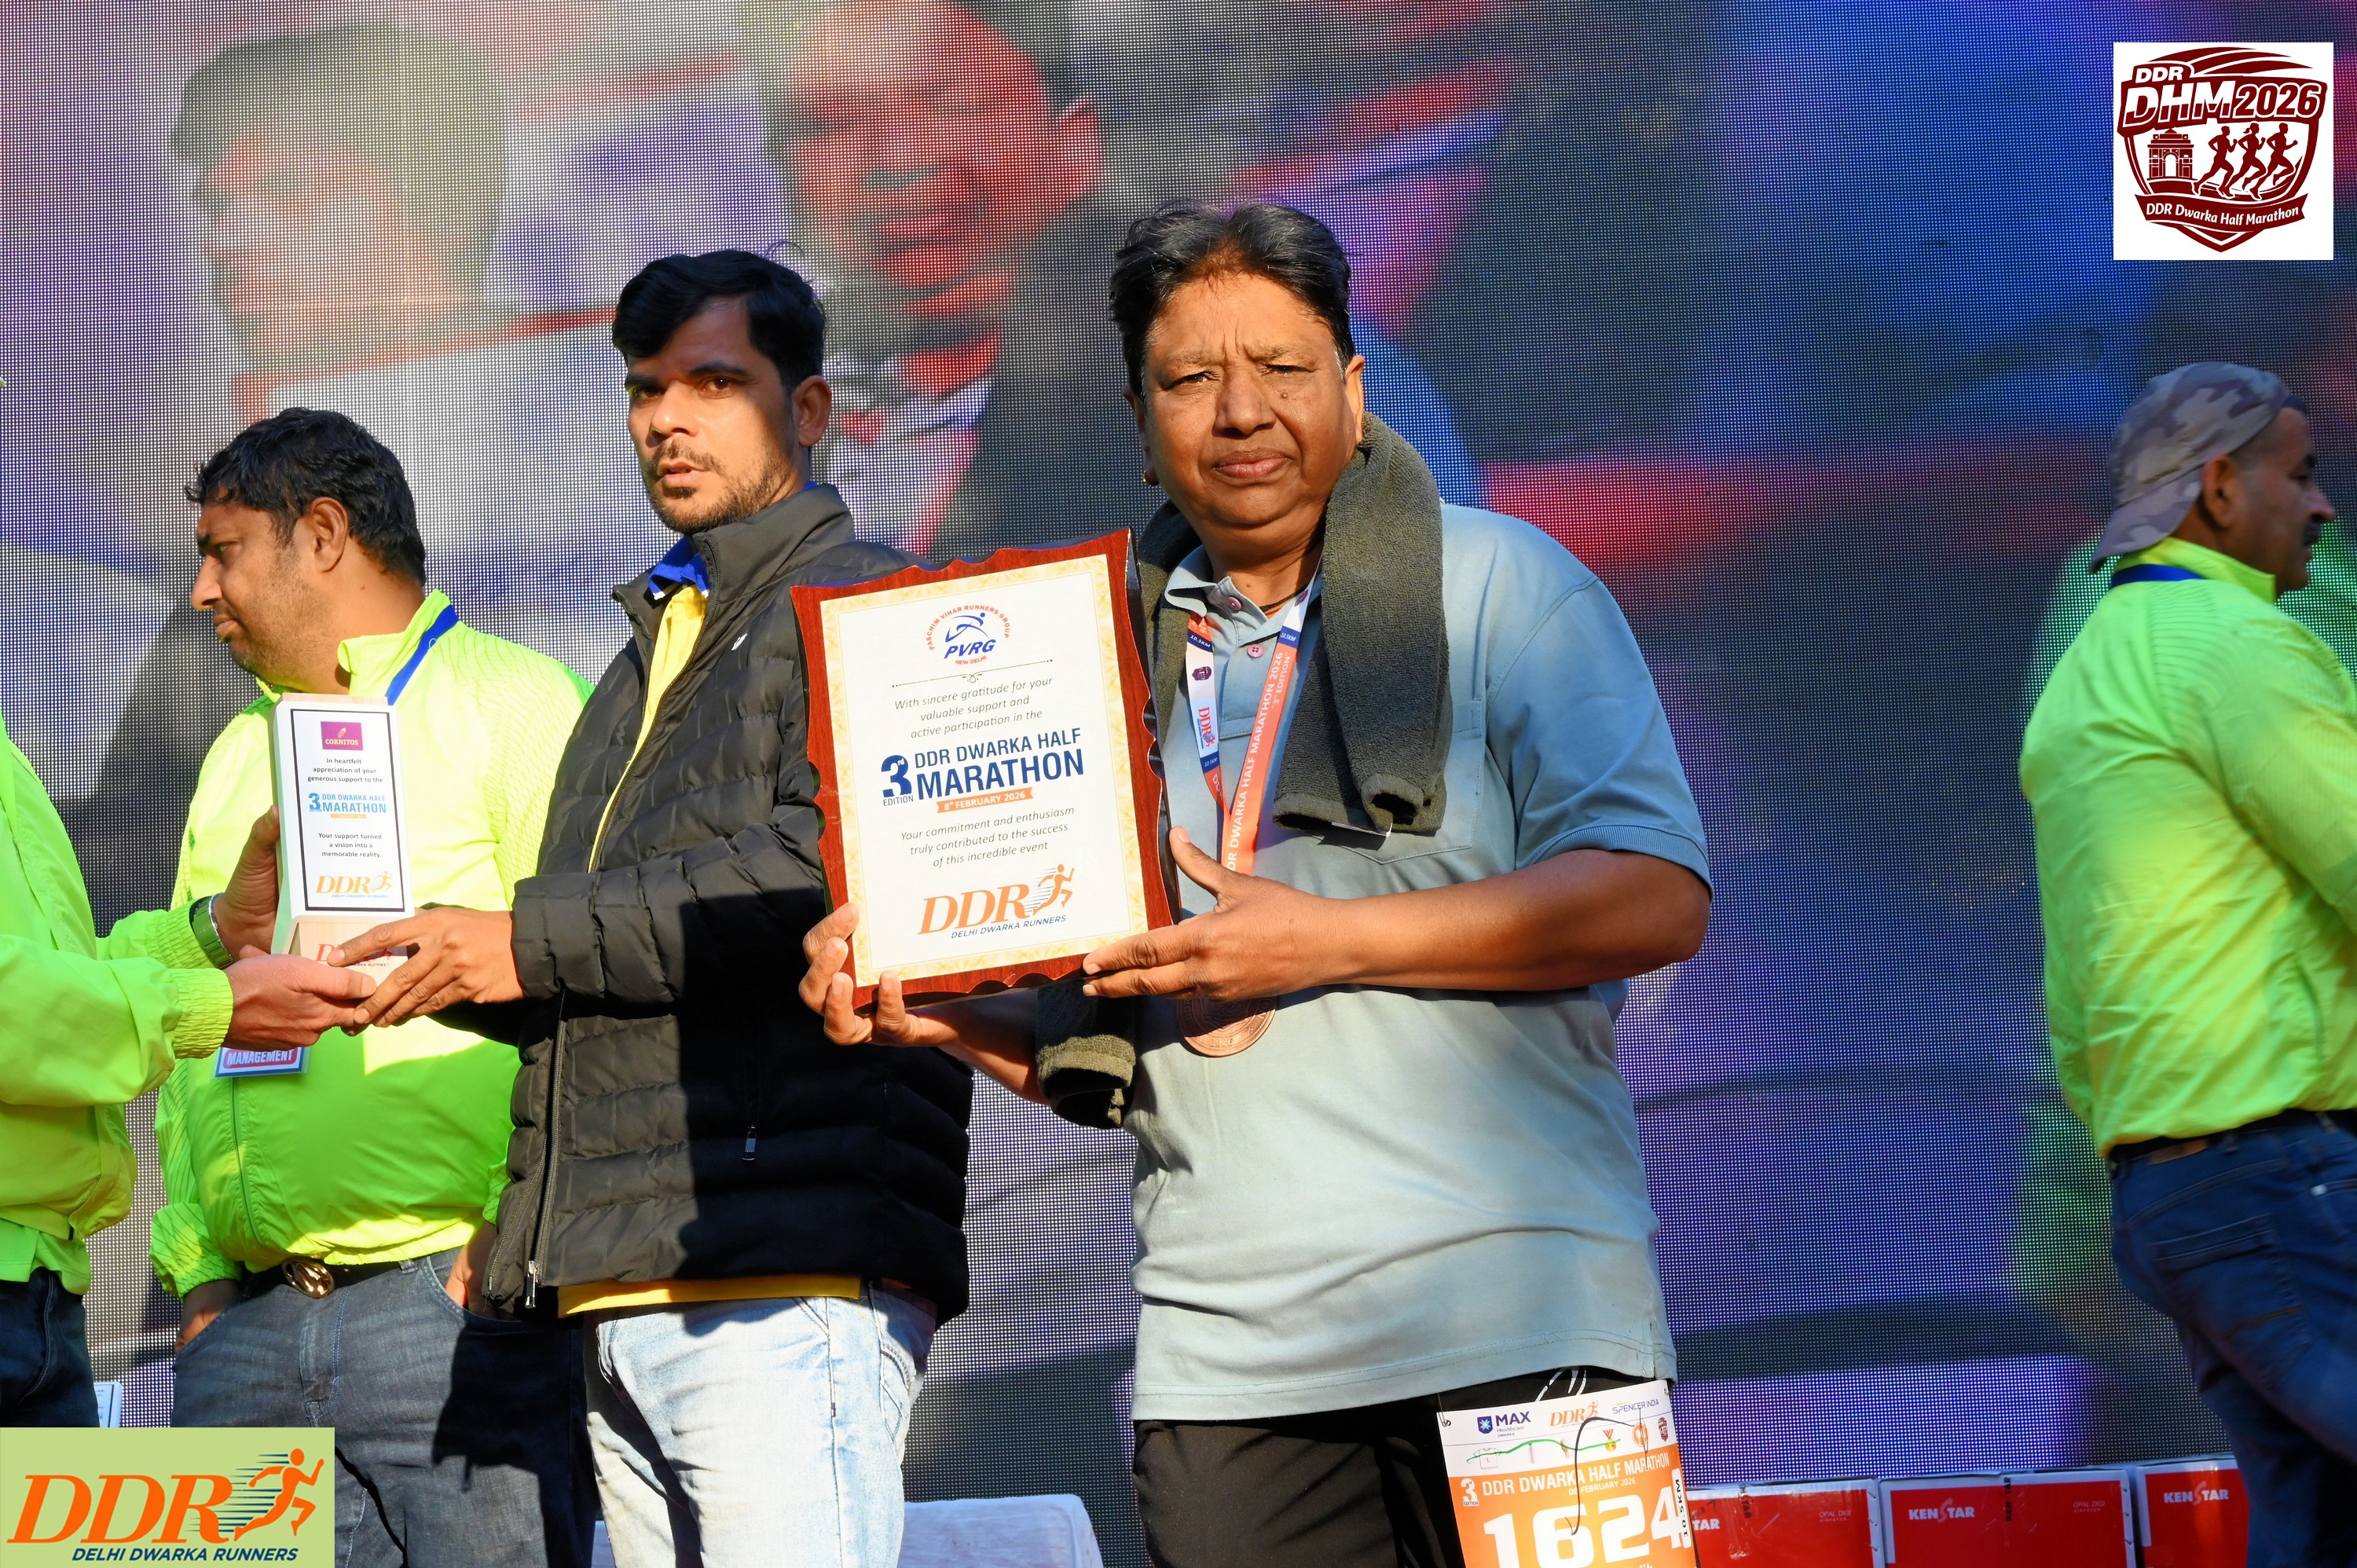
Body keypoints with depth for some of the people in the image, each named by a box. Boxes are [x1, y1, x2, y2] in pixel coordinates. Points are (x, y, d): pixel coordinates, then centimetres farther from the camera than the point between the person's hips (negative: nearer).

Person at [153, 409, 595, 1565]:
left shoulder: (513, 702, 2)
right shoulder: (236, 756, 24)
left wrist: (515, 1234, -15)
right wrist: (197, 1268, 11)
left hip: (457, 1297, -6)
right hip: (245, 1319, 6)